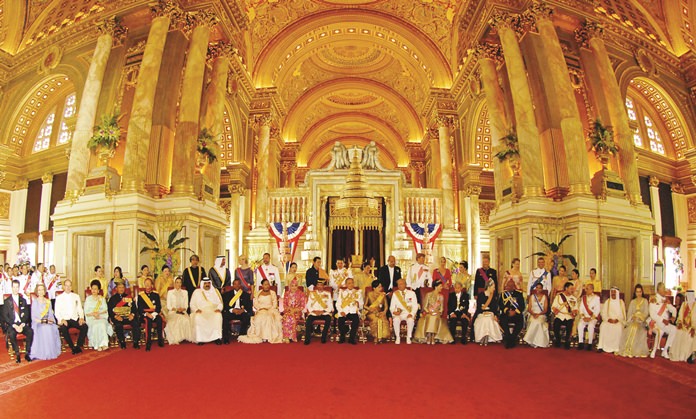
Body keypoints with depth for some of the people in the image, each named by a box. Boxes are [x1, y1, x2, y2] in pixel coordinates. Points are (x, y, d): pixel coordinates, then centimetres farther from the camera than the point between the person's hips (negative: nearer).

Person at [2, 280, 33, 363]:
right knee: (11, 334, -34)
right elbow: (5, 316, -1)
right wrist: (14, 325, -14)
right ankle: (17, 354, -21)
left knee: (30, 331, -28)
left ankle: (27, 353, -19)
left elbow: (26, 314, 9)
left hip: (22, 324, 2)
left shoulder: (23, 300, 13)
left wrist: (22, 324, -9)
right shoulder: (7, 301, 6)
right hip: (12, 324, -2)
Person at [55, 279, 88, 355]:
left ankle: (78, 346, -19)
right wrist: (62, 319, -15)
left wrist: (81, 318, -5)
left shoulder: (76, 296, 16)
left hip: (75, 319, 2)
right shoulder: (59, 298, 9)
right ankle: (72, 347, -23)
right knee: (63, 328, -35)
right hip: (64, 320, -2)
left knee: (84, 326, -28)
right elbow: (57, 312, 4)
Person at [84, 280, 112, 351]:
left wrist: (99, 313, -13)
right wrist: (93, 314, -15)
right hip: (91, 318, 0)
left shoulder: (102, 298, 15)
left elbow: (105, 310, 7)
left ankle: (103, 344, -37)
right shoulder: (88, 299, 12)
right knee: (95, 326, -33)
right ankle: (97, 345, -32)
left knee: (102, 325, -33)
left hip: (102, 317, 1)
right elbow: (86, 312, 4)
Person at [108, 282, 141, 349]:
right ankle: (122, 343, -19)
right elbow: (110, 310, 3)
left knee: (136, 323, -28)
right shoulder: (113, 298, 13)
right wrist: (115, 316, -16)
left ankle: (136, 342, -21)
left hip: (128, 316, 1)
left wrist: (132, 314, -9)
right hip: (118, 317, -1)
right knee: (118, 325, -35)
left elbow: (134, 308, 12)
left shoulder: (129, 297, 19)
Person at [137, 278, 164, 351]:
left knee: (159, 319, -32)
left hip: (154, 314, 1)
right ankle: (148, 343, -35)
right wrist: (147, 314, -17)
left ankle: (160, 340, -22)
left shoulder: (156, 294, 10)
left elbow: (159, 306, 4)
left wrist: (154, 313, -14)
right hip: (144, 314, -1)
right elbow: (139, 308, -1)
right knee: (148, 320, -35)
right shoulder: (140, 295, 6)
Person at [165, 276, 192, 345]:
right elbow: (168, 306, 4)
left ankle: (184, 337, -26)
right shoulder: (170, 292, 12)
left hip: (183, 312, 2)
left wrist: (183, 308, -12)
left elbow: (186, 305, 11)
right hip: (172, 312, -2)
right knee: (175, 321, -34)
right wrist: (176, 309, -14)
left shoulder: (185, 292, 17)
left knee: (186, 320, -32)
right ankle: (174, 339, -31)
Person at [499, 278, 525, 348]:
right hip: (506, 313, 1)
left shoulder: (519, 293, 7)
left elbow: (522, 306, 1)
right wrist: (508, 311, -13)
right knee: (503, 321, -30)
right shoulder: (503, 293, 10)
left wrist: (515, 312, -15)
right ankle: (507, 340, -16)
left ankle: (513, 339, -15)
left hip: (516, 314, 0)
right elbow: (501, 305, 4)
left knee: (520, 321, -31)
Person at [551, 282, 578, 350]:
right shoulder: (559, 296, 10)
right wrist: (555, 310, -15)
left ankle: (567, 342, -10)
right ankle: (557, 341, -6)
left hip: (569, 317, 1)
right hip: (560, 316, -1)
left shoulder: (573, 298, 17)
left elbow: (575, 309, 14)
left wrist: (574, 312, -7)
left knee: (569, 325, -32)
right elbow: (553, 306, 7)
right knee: (556, 323, -31)